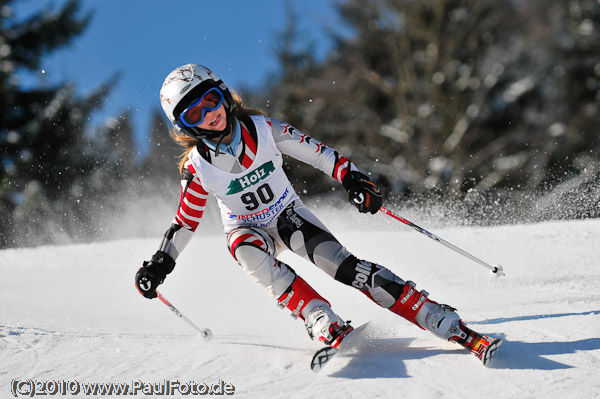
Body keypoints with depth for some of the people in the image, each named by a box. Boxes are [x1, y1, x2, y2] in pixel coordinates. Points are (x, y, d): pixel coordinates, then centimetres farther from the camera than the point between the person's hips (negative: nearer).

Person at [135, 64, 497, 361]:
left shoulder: (263, 129, -16)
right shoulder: (198, 167, -16)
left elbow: (315, 152, -8)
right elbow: (187, 220, -3)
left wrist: (352, 178, -18)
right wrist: (160, 265, -7)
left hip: (289, 215, 0)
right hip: (247, 230, 0)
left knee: (344, 264, -21)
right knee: (252, 255, -37)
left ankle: (448, 325, -25)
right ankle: (326, 325, -44)